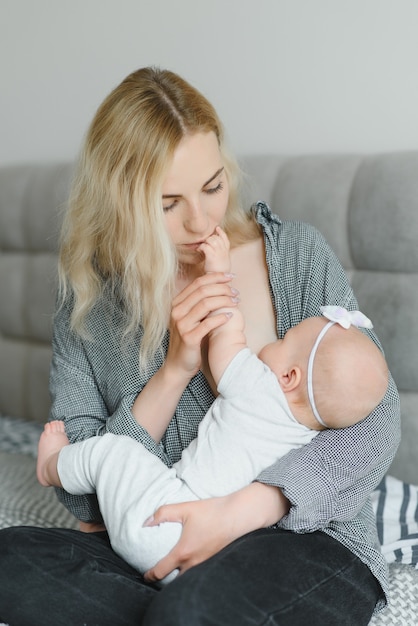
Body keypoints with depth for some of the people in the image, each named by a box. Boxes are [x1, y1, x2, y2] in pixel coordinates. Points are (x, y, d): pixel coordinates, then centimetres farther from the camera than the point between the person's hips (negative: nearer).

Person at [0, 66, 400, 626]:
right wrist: (174, 372, -17)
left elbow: (376, 417, -8)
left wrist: (242, 510, -21)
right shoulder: (89, 305, 1)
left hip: (307, 539, -3)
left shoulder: (297, 252, -3)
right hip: (159, 558, 3)